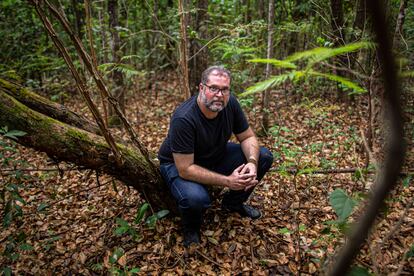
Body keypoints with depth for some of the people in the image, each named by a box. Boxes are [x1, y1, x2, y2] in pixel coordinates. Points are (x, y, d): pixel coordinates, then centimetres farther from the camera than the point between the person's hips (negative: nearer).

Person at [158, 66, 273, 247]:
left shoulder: (230, 103, -15)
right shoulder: (183, 118, -33)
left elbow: (247, 137, -4)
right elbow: (185, 169, -32)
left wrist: (252, 162, -26)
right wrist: (227, 181, -32)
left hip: (216, 155, 6)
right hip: (178, 164, -6)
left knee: (264, 157, -7)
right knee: (196, 198, -38)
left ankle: (233, 203, 16)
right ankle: (191, 228, 1)